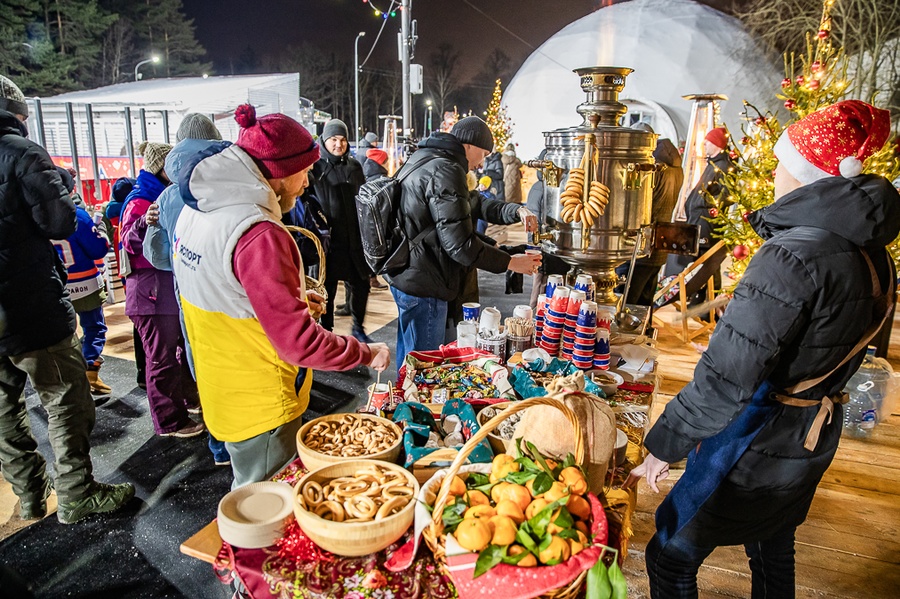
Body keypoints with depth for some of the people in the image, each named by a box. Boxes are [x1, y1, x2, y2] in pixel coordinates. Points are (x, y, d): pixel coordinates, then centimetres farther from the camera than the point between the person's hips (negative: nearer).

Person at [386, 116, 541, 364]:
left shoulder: (421, 160, 13)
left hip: (404, 276, 10)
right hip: (423, 287, -10)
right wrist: (510, 262, -13)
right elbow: (459, 243, -23)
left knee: (408, 358, 23)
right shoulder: (446, 171, -20)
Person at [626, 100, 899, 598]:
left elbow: (725, 380, -30)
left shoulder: (793, 256, -28)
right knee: (774, 554, 29)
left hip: (758, 448, -9)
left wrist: (663, 446, -19)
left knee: (670, 558, 8)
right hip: (813, 441, 9)